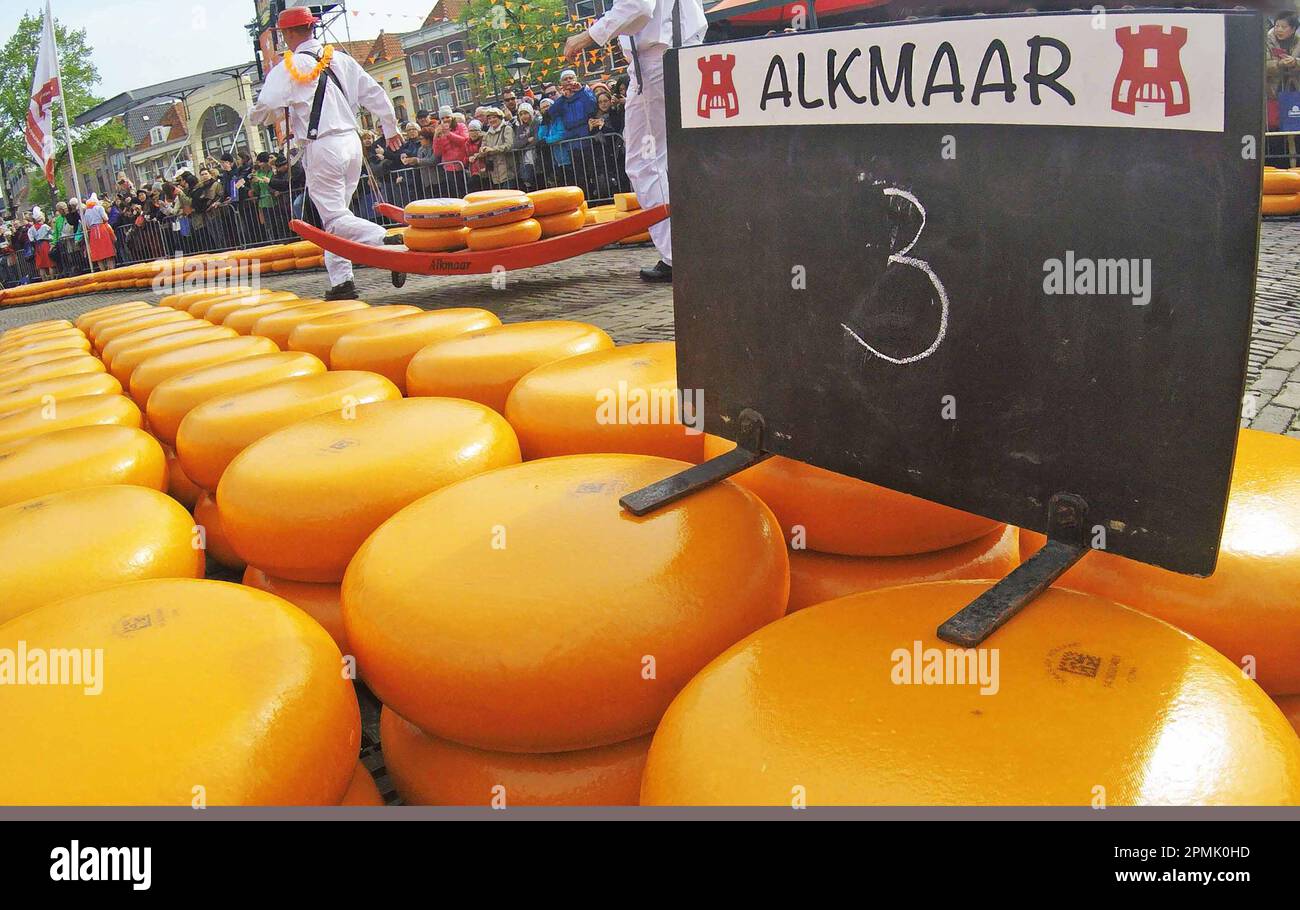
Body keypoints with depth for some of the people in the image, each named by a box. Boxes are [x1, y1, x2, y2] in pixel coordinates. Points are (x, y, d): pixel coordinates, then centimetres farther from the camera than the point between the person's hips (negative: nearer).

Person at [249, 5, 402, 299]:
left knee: (334, 218, -6)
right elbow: (376, 94, 14)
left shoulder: (290, 67, -7)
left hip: (322, 148, -7)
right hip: (351, 142, 7)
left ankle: (389, 241, -30)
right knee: (335, 213, 14)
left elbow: (263, 109, -9)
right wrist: (391, 130, 27)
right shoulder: (341, 60, 11)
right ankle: (341, 281, 12)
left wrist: (255, 115, 15)